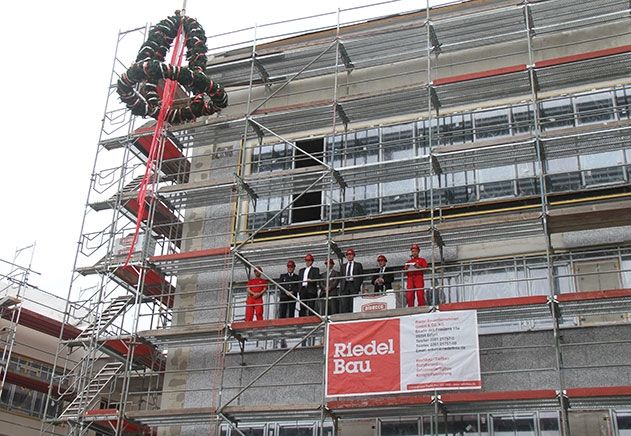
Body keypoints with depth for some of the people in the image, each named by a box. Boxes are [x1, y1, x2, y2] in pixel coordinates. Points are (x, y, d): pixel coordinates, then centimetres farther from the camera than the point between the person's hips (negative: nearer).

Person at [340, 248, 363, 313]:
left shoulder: (358, 265, 12)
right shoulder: (343, 266, 22)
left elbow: (361, 276, 7)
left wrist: (358, 286, -4)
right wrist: (342, 286, 5)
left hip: (354, 286, -2)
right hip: (345, 286, 2)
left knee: (353, 303, -9)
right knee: (343, 304, -10)